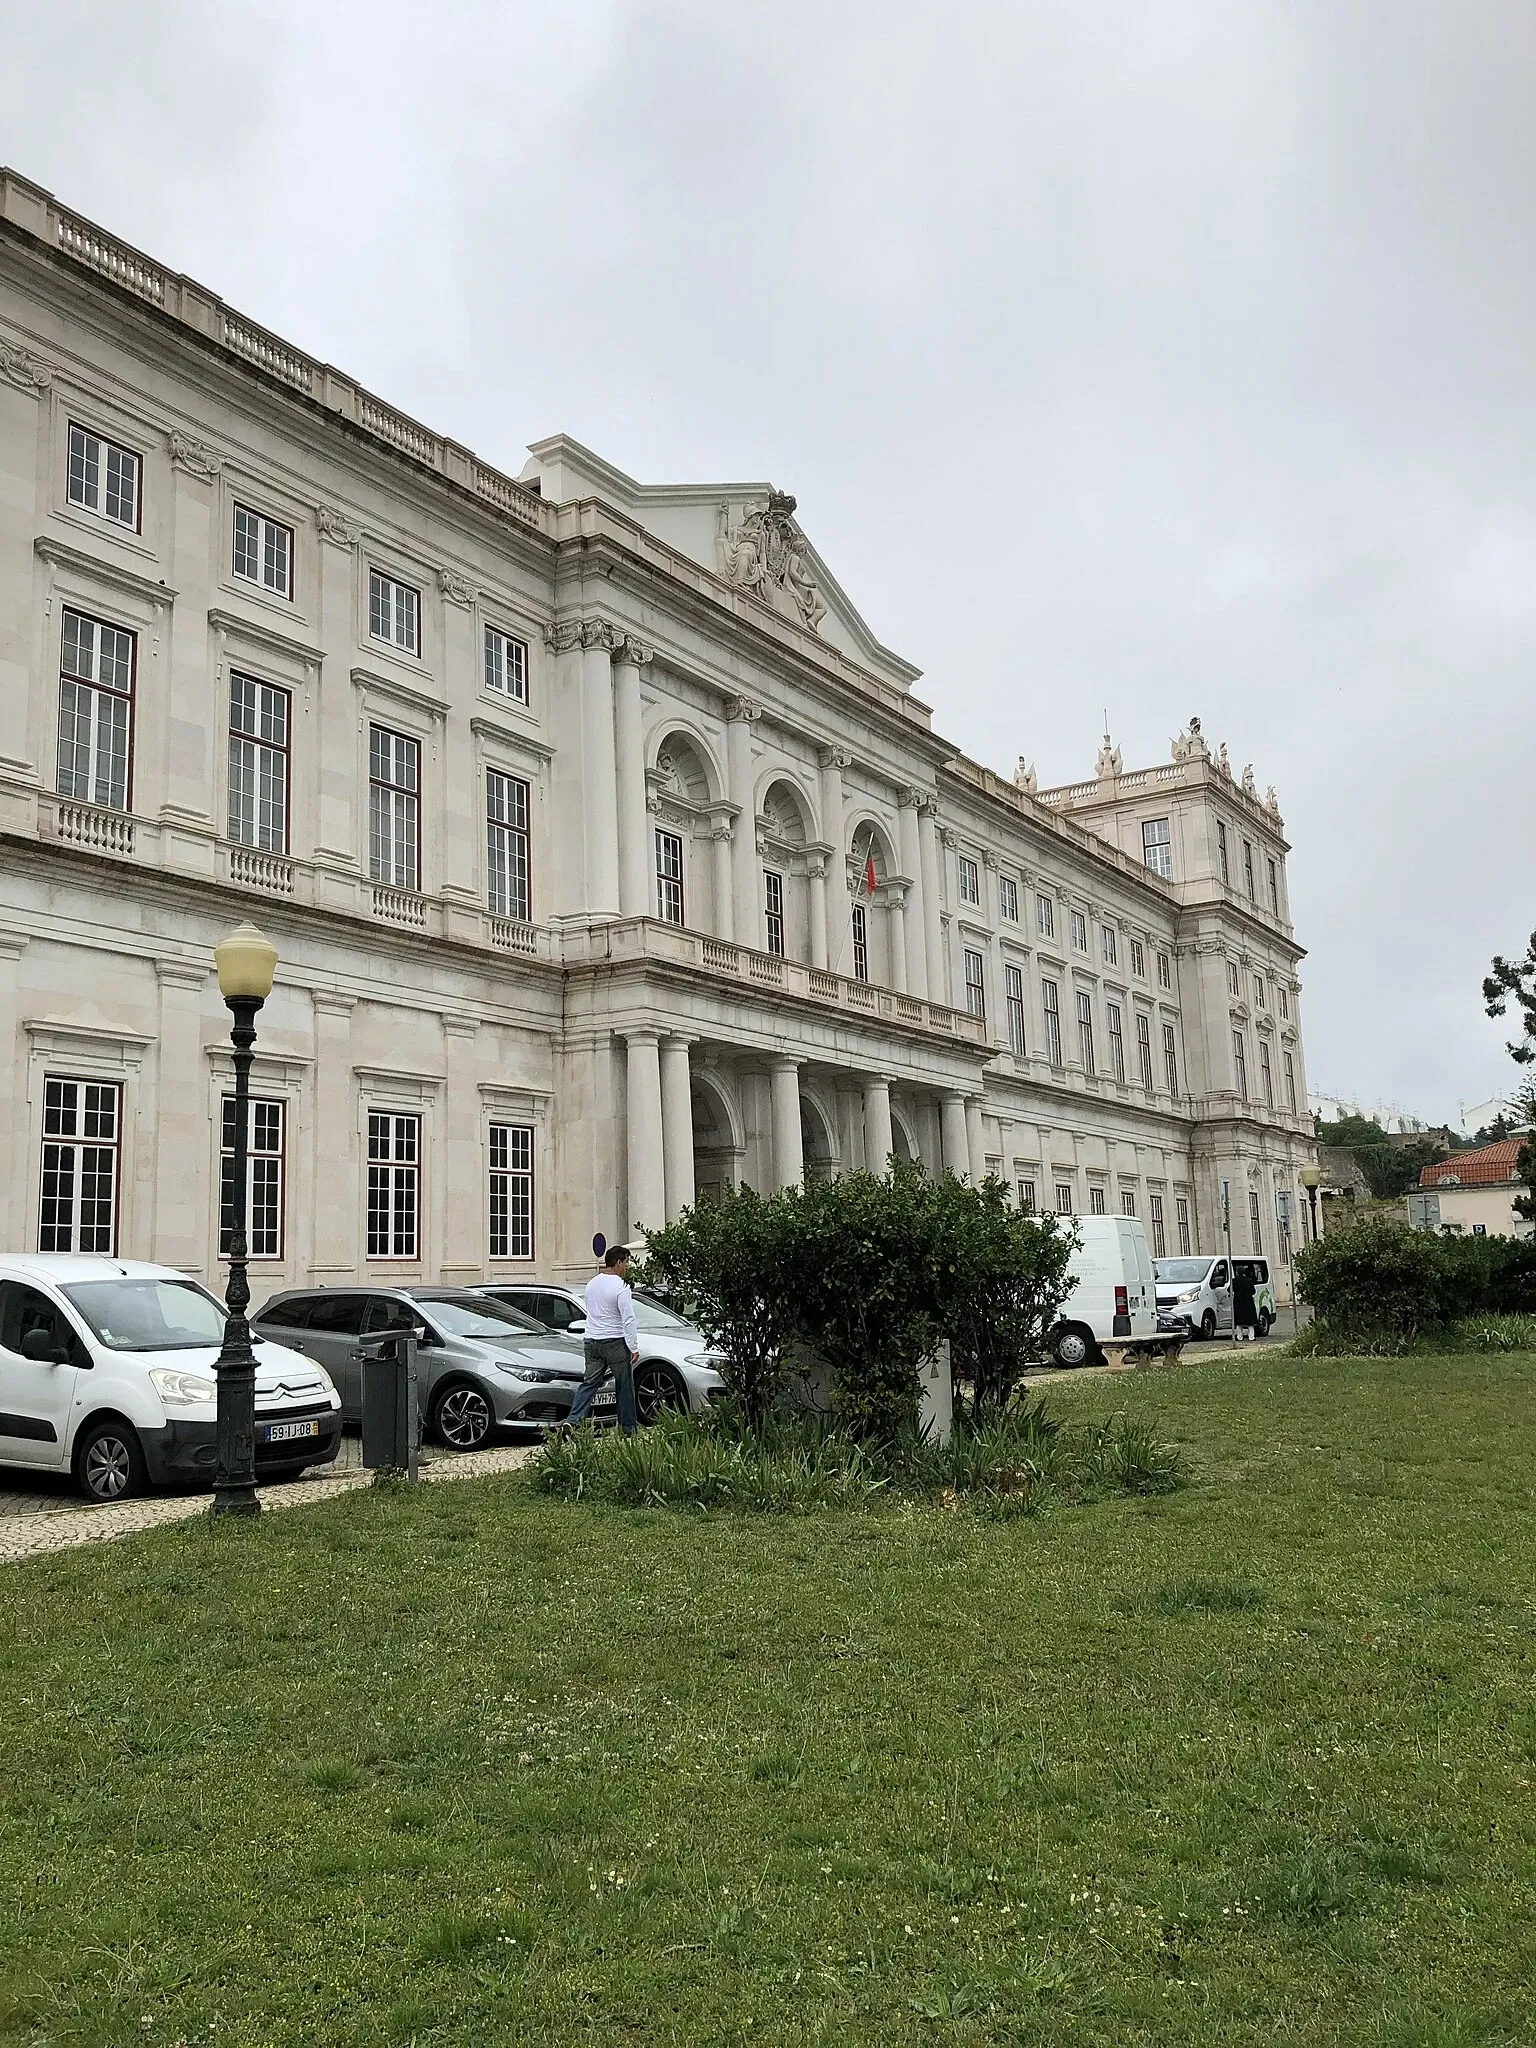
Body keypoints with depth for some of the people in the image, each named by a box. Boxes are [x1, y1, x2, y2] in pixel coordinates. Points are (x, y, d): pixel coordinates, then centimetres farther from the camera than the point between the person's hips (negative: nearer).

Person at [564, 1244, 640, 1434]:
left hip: (592, 1340, 6)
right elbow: (629, 1320, -17)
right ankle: (628, 1427, 12)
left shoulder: (592, 1283, 10)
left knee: (589, 1382, 6)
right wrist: (634, 1348, -15)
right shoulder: (620, 1287, -14)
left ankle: (572, 1420, -8)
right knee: (625, 1385, 6)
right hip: (615, 1342, -6)